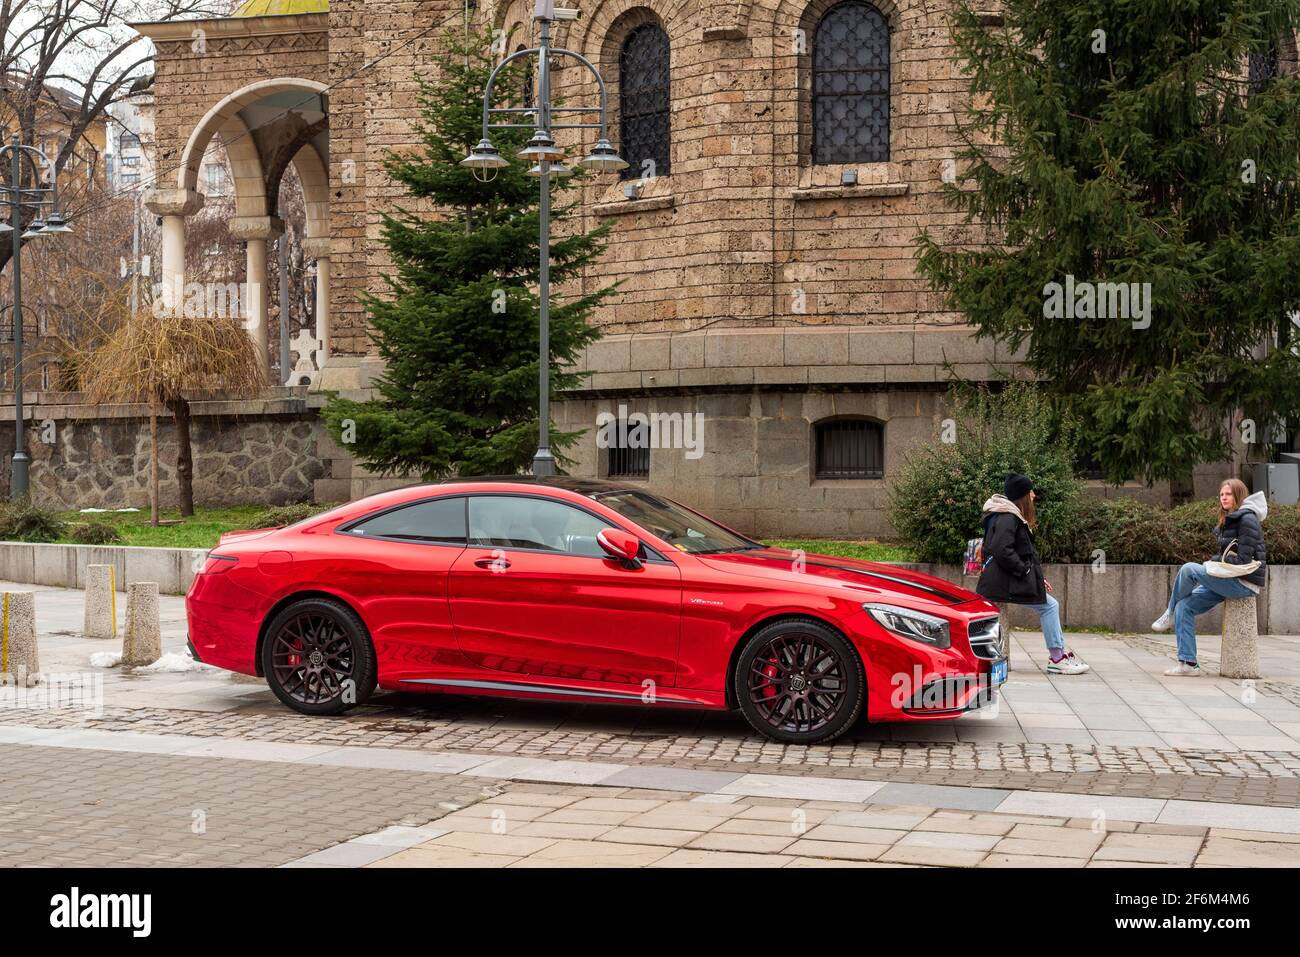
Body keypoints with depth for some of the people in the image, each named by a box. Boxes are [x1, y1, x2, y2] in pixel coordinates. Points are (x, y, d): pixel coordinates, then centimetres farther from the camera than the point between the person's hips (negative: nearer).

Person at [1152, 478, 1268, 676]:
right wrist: (1214, 563, 3)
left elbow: (1244, 560, -17)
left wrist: (1215, 562, -8)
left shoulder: (1247, 519, -10)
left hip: (1245, 582, -9)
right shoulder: (1229, 520, 19)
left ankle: (1170, 614, -1)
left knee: (1189, 569, -23)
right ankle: (1188, 663, -7)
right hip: (1230, 580, 9)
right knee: (1184, 606, -6)